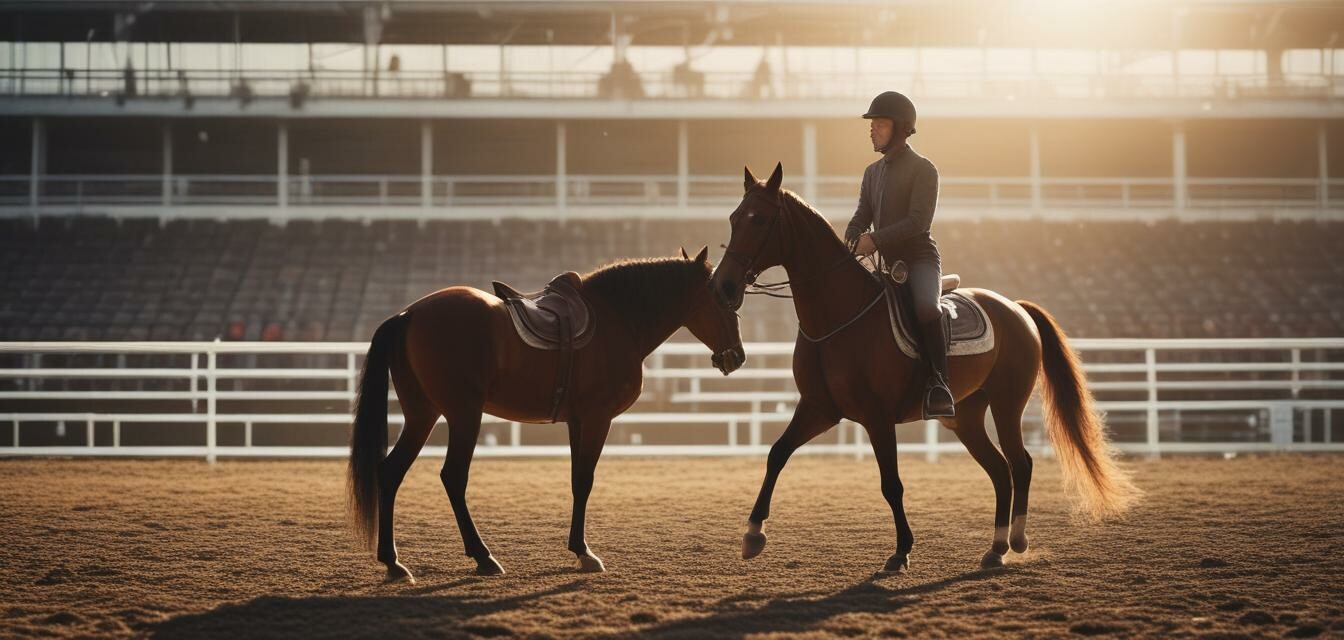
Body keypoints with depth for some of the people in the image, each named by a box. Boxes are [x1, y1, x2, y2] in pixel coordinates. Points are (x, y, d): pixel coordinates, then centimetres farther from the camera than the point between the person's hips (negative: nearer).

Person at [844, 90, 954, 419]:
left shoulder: (923, 170, -7)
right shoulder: (873, 172, 15)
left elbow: (919, 222, -18)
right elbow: (860, 219, 13)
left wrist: (875, 239, -23)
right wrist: (849, 248, -8)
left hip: (920, 259, -8)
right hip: (888, 266, 8)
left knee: (926, 306, -36)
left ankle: (938, 382, -35)